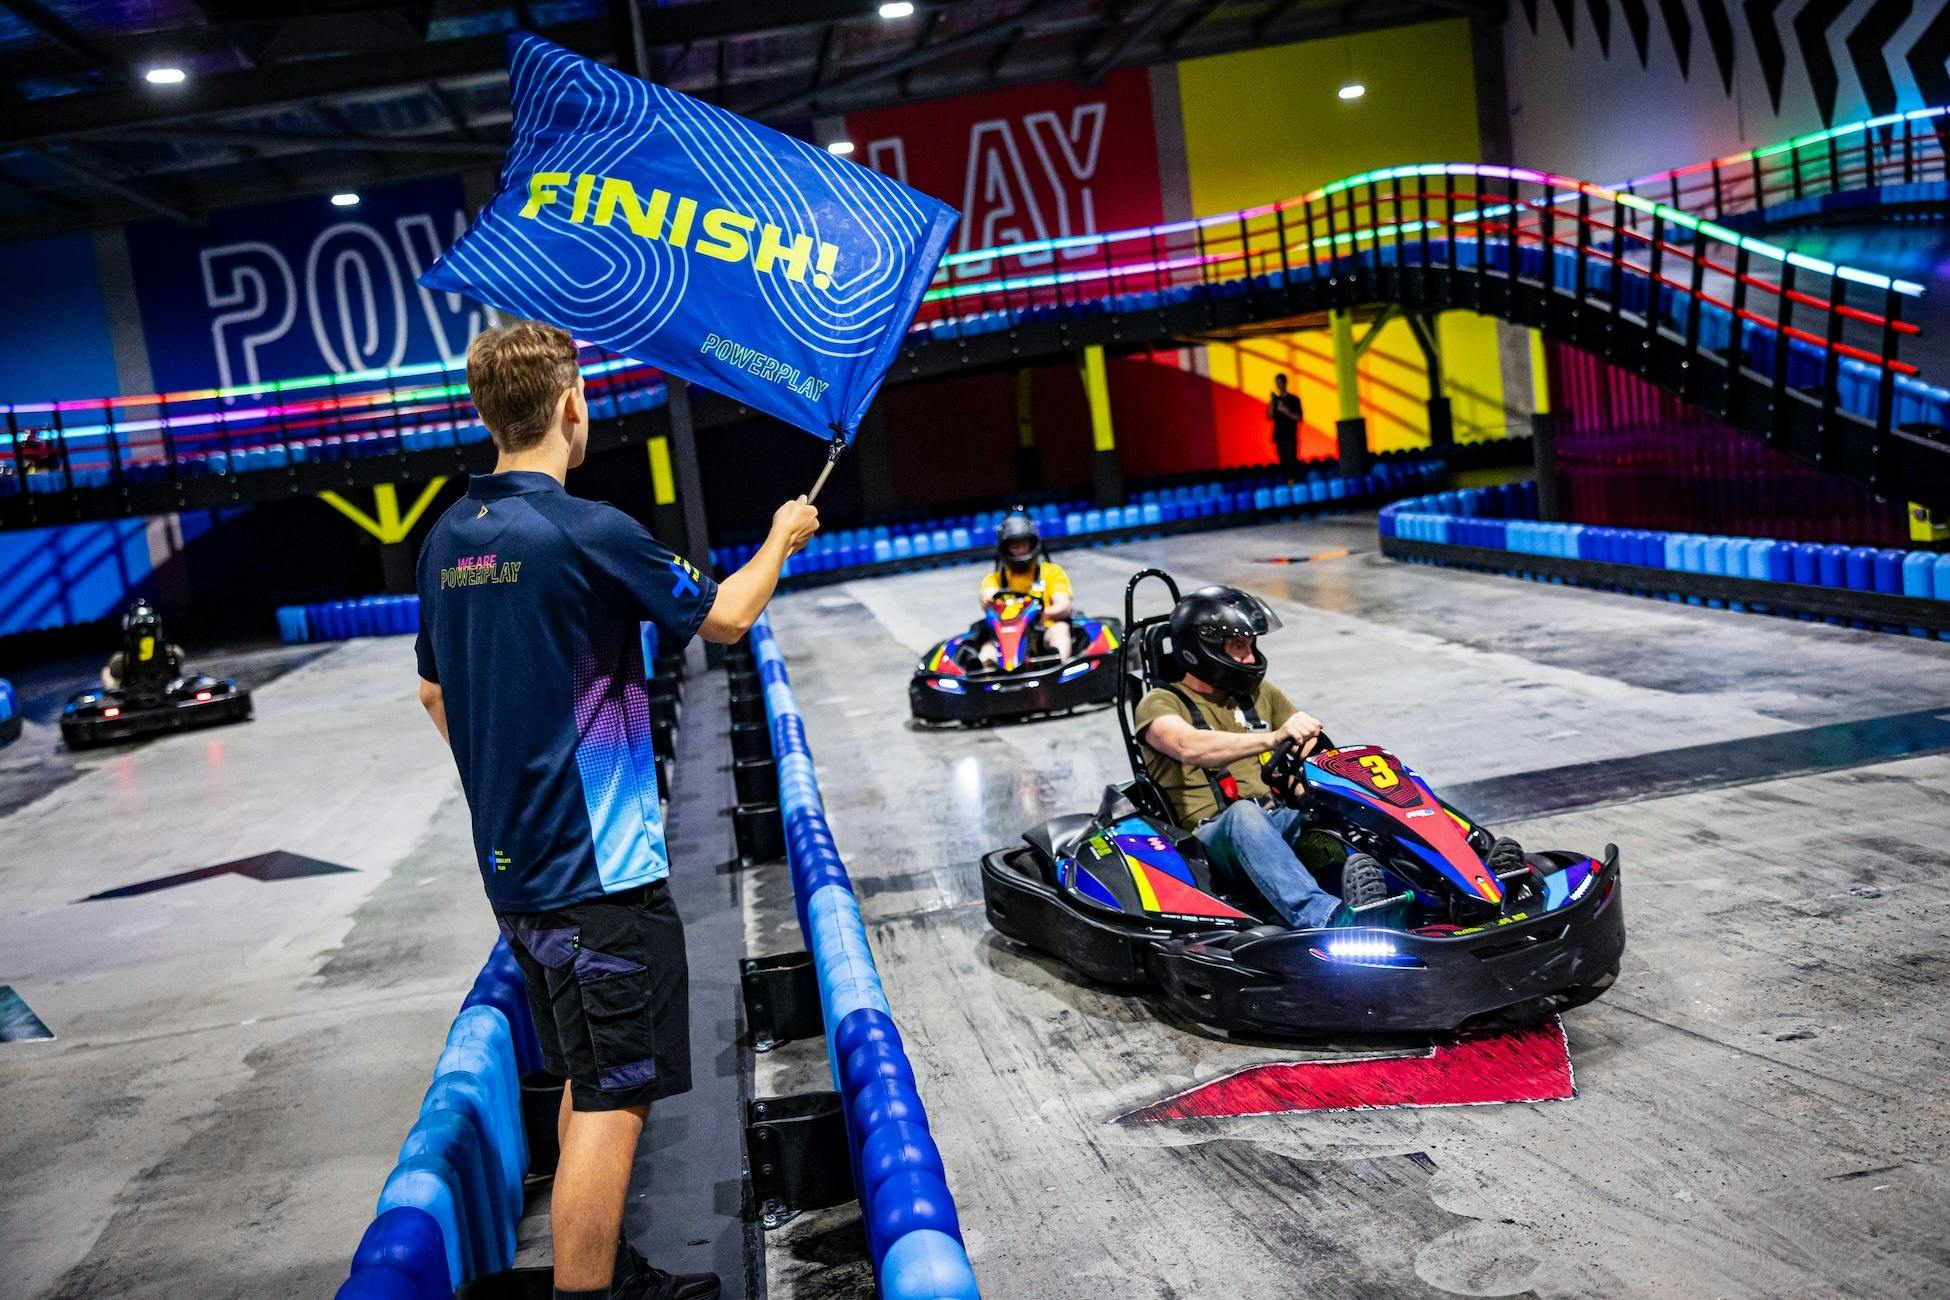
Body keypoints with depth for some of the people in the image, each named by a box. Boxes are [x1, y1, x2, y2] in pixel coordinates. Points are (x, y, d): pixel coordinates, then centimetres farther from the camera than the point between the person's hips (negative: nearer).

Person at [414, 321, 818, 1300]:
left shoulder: (447, 539, 6)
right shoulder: (589, 531, -18)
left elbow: (435, 693, 17)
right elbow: (723, 618, -4)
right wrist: (783, 538, 14)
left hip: (511, 861, 9)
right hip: (599, 864, -9)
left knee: (587, 1079, 20)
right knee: (612, 1099, -2)